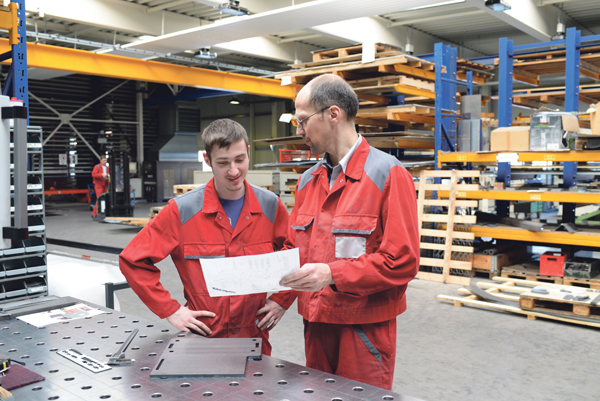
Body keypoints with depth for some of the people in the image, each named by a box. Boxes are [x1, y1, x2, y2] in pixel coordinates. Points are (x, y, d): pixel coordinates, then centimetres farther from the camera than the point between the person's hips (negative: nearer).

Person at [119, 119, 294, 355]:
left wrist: (282, 300, 2)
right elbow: (132, 260, -5)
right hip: (202, 337, -2)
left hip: (254, 338, 2)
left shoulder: (270, 206, -2)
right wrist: (170, 310, -8)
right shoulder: (182, 211, -9)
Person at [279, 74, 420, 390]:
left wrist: (333, 274, -23)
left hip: (365, 327, -6)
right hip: (316, 324, 6)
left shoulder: (388, 175, -11)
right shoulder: (307, 181, 11)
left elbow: (402, 262, -17)